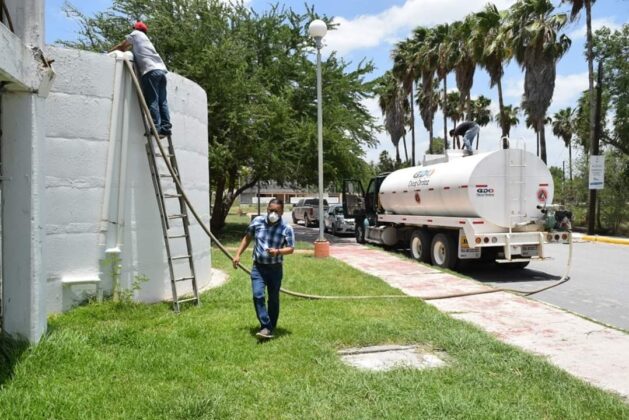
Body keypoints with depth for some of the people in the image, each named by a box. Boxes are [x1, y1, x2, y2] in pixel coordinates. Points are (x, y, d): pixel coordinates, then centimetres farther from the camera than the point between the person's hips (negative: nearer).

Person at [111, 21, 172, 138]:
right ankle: (166, 127, -8)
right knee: (162, 101, 0)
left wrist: (109, 52, 36)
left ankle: (155, 127, -19)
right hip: (161, 70, 7)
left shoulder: (135, 34, 19)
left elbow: (121, 47, 24)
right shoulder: (145, 38, 37)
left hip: (150, 70, -7)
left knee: (152, 101, -12)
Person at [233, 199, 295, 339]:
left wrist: (278, 251, -28)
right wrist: (238, 254, 8)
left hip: (275, 268, -1)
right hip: (258, 267, 1)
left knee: (273, 299, 9)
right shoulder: (257, 221, -3)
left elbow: (291, 248, -8)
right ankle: (266, 327, -7)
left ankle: (271, 328, 25)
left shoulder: (287, 228, -11)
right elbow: (247, 238, 11)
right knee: (258, 295, -14)